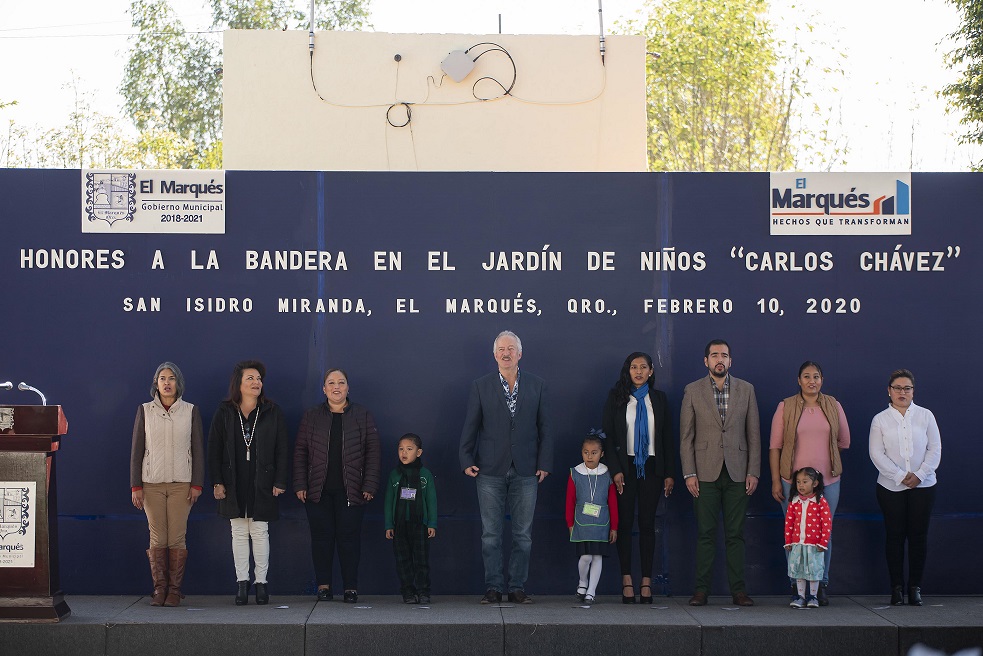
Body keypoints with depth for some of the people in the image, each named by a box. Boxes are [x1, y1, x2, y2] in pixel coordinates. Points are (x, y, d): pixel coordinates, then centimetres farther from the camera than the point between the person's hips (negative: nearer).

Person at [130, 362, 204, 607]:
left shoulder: (191, 411, 7)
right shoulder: (145, 411, 8)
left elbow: (198, 449, 5)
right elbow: (136, 449, 7)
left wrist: (197, 484, -2)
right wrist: (135, 486, 0)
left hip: (181, 483, -1)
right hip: (152, 483, 1)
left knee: (177, 539, -5)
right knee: (157, 539, -2)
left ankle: (174, 590, 2)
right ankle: (159, 589, 5)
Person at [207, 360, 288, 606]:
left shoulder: (272, 412, 2)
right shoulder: (224, 413, 4)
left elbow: (281, 450, 2)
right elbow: (214, 450, 4)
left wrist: (279, 482, -5)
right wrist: (217, 482, -3)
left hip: (262, 483, -1)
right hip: (234, 482, 1)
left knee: (260, 532, 1)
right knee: (238, 533, 4)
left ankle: (261, 581, 8)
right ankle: (242, 582, 9)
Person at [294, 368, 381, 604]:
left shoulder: (363, 416, 7)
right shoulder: (311, 416, 9)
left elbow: (372, 452, 4)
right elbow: (300, 452, 7)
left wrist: (370, 486, -4)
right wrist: (300, 485, 0)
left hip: (351, 491, -1)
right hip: (318, 491, 1)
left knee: (349, 538, -1)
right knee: (321, 537, 2)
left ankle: (351, 587, 6)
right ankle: (323, 586, 11)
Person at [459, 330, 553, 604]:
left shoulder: (537, 386, 8)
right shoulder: (480, 386, 6)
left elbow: (544, 427, 7)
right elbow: (470, 426, 5)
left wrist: (544, 463, 0)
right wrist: (467, 460, -3)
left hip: (525, 470, 1)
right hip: (490, 470, -1)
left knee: (523, 534, 3)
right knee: (491, 533, 1)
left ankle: (518, 587, 11)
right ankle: (493, 587, 8)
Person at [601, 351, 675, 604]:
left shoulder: (659, 399, 8)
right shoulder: (616, 397, 3)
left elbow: (668, 438, 9)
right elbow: (607, 435, 0)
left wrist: (670, 473, 3)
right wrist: (615, 469, -9)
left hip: (652, 467, 1)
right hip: (625, 467, -1)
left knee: (647, 523, 2)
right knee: (625, 522, -1)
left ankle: (646, 582, 5)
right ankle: (627, 581, 3)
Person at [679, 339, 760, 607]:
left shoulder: (746, 389, 8)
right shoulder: (693, 391, 5)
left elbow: (754, 434, 7)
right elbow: (686, 436, 3)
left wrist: (753, 472, 0)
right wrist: (689, 473, -5)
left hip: (737, 472, 1)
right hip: (705, 472, -1)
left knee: (735, 534, 3)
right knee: (705, 533, 0)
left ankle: (738, 590, 8)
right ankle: (701, 589, 4)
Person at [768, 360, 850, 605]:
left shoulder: (833, 406, 8)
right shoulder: (786, 407, 2)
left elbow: (843, 441, 17)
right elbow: (775, 446, 0)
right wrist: (775, 481, -4)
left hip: (827, 481, 2)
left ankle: (821, 586, 13)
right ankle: (797, 587, 7)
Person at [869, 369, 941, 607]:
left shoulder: (926, 416, 6)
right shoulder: (880, 420, 4)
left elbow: (935, 449, 3)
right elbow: (877, 454, -4)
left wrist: (919, 474, -10)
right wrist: (901, 476, -13)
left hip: (923, 486, 1)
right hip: (891, 487, 0)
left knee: (919, 535, 0)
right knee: (895, 536, 0)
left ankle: (915, 587, 8)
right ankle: (897, 588, 6)